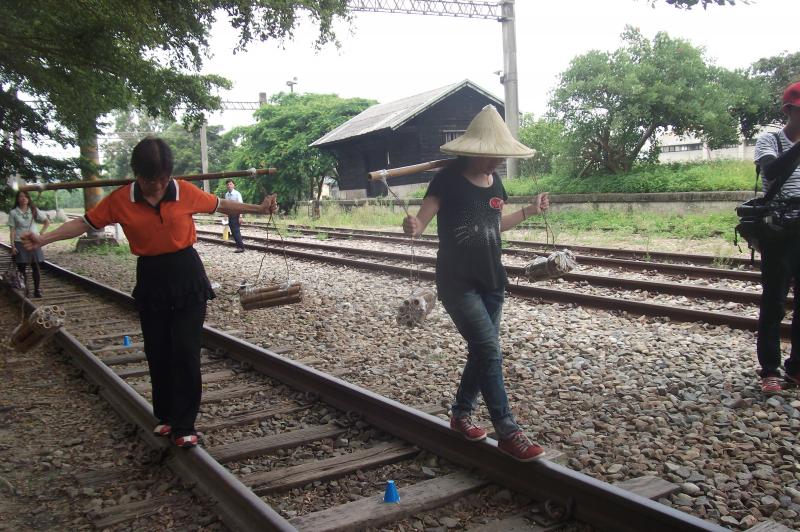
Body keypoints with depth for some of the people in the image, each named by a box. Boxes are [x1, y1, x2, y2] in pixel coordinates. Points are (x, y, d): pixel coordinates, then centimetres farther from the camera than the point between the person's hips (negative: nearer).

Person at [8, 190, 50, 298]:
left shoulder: (34, 211, 6)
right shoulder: (13, 213, 1)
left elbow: (47, 221, 13)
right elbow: (12, 231, -1)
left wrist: (41, 233, 2)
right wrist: (12, 246, -7)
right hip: (20, 243, -1)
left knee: (36, 266, -1)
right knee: (21, 267, 0)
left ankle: (37, 290, 5)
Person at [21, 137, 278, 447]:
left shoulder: (186, 192, -9)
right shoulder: (120, 200, -6)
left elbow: (221, 206, 5)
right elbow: (85, 223, 1)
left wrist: (259, 209, 4)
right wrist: (43, 239, -9)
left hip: (187, 277, -2)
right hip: (150, 280, 2)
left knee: (186, 351, -4)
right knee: (157, 351, 10)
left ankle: (184, 425, 6)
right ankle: (165, 415, 28)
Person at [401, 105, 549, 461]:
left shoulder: (495, 184, 8)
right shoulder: (447, 180, -12)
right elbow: (422, 220, -16)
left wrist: (530, 210, 18)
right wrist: (412, 226, -38)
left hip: (491, 280, 7)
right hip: (457, 282, -7)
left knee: (481, 351, 13)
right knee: (490, 351, -12)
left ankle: (461, 414, 32)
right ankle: (507, 432, -5)